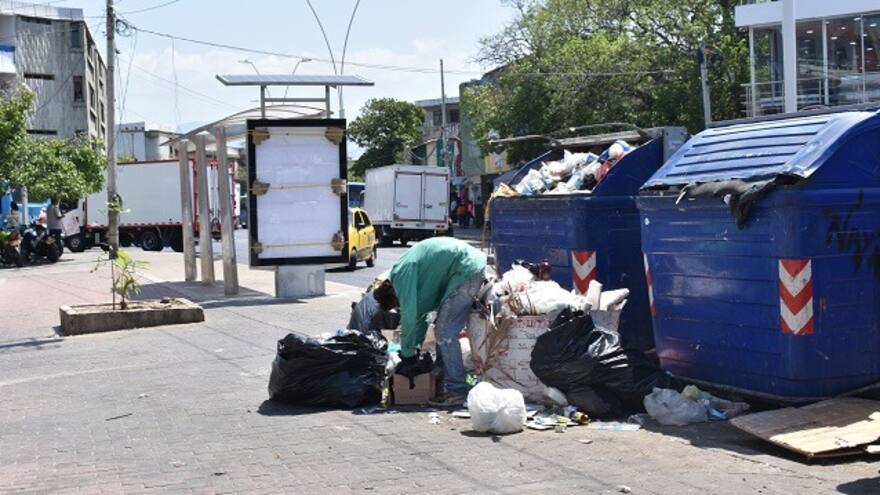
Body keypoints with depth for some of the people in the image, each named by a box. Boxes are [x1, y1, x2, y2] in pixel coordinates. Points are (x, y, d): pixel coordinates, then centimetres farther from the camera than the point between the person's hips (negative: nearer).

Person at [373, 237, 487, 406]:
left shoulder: (401, 274, -11)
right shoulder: (408, 268, 17)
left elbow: (409, 316, -12)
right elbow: (421, 312, 25)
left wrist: (407, 355, -2)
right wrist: (415, 348, 25)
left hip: (467, 269, -10)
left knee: (445, 333, -7)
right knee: (443, 330, 16)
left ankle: (458, 391, -4)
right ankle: (443, 381, 23)